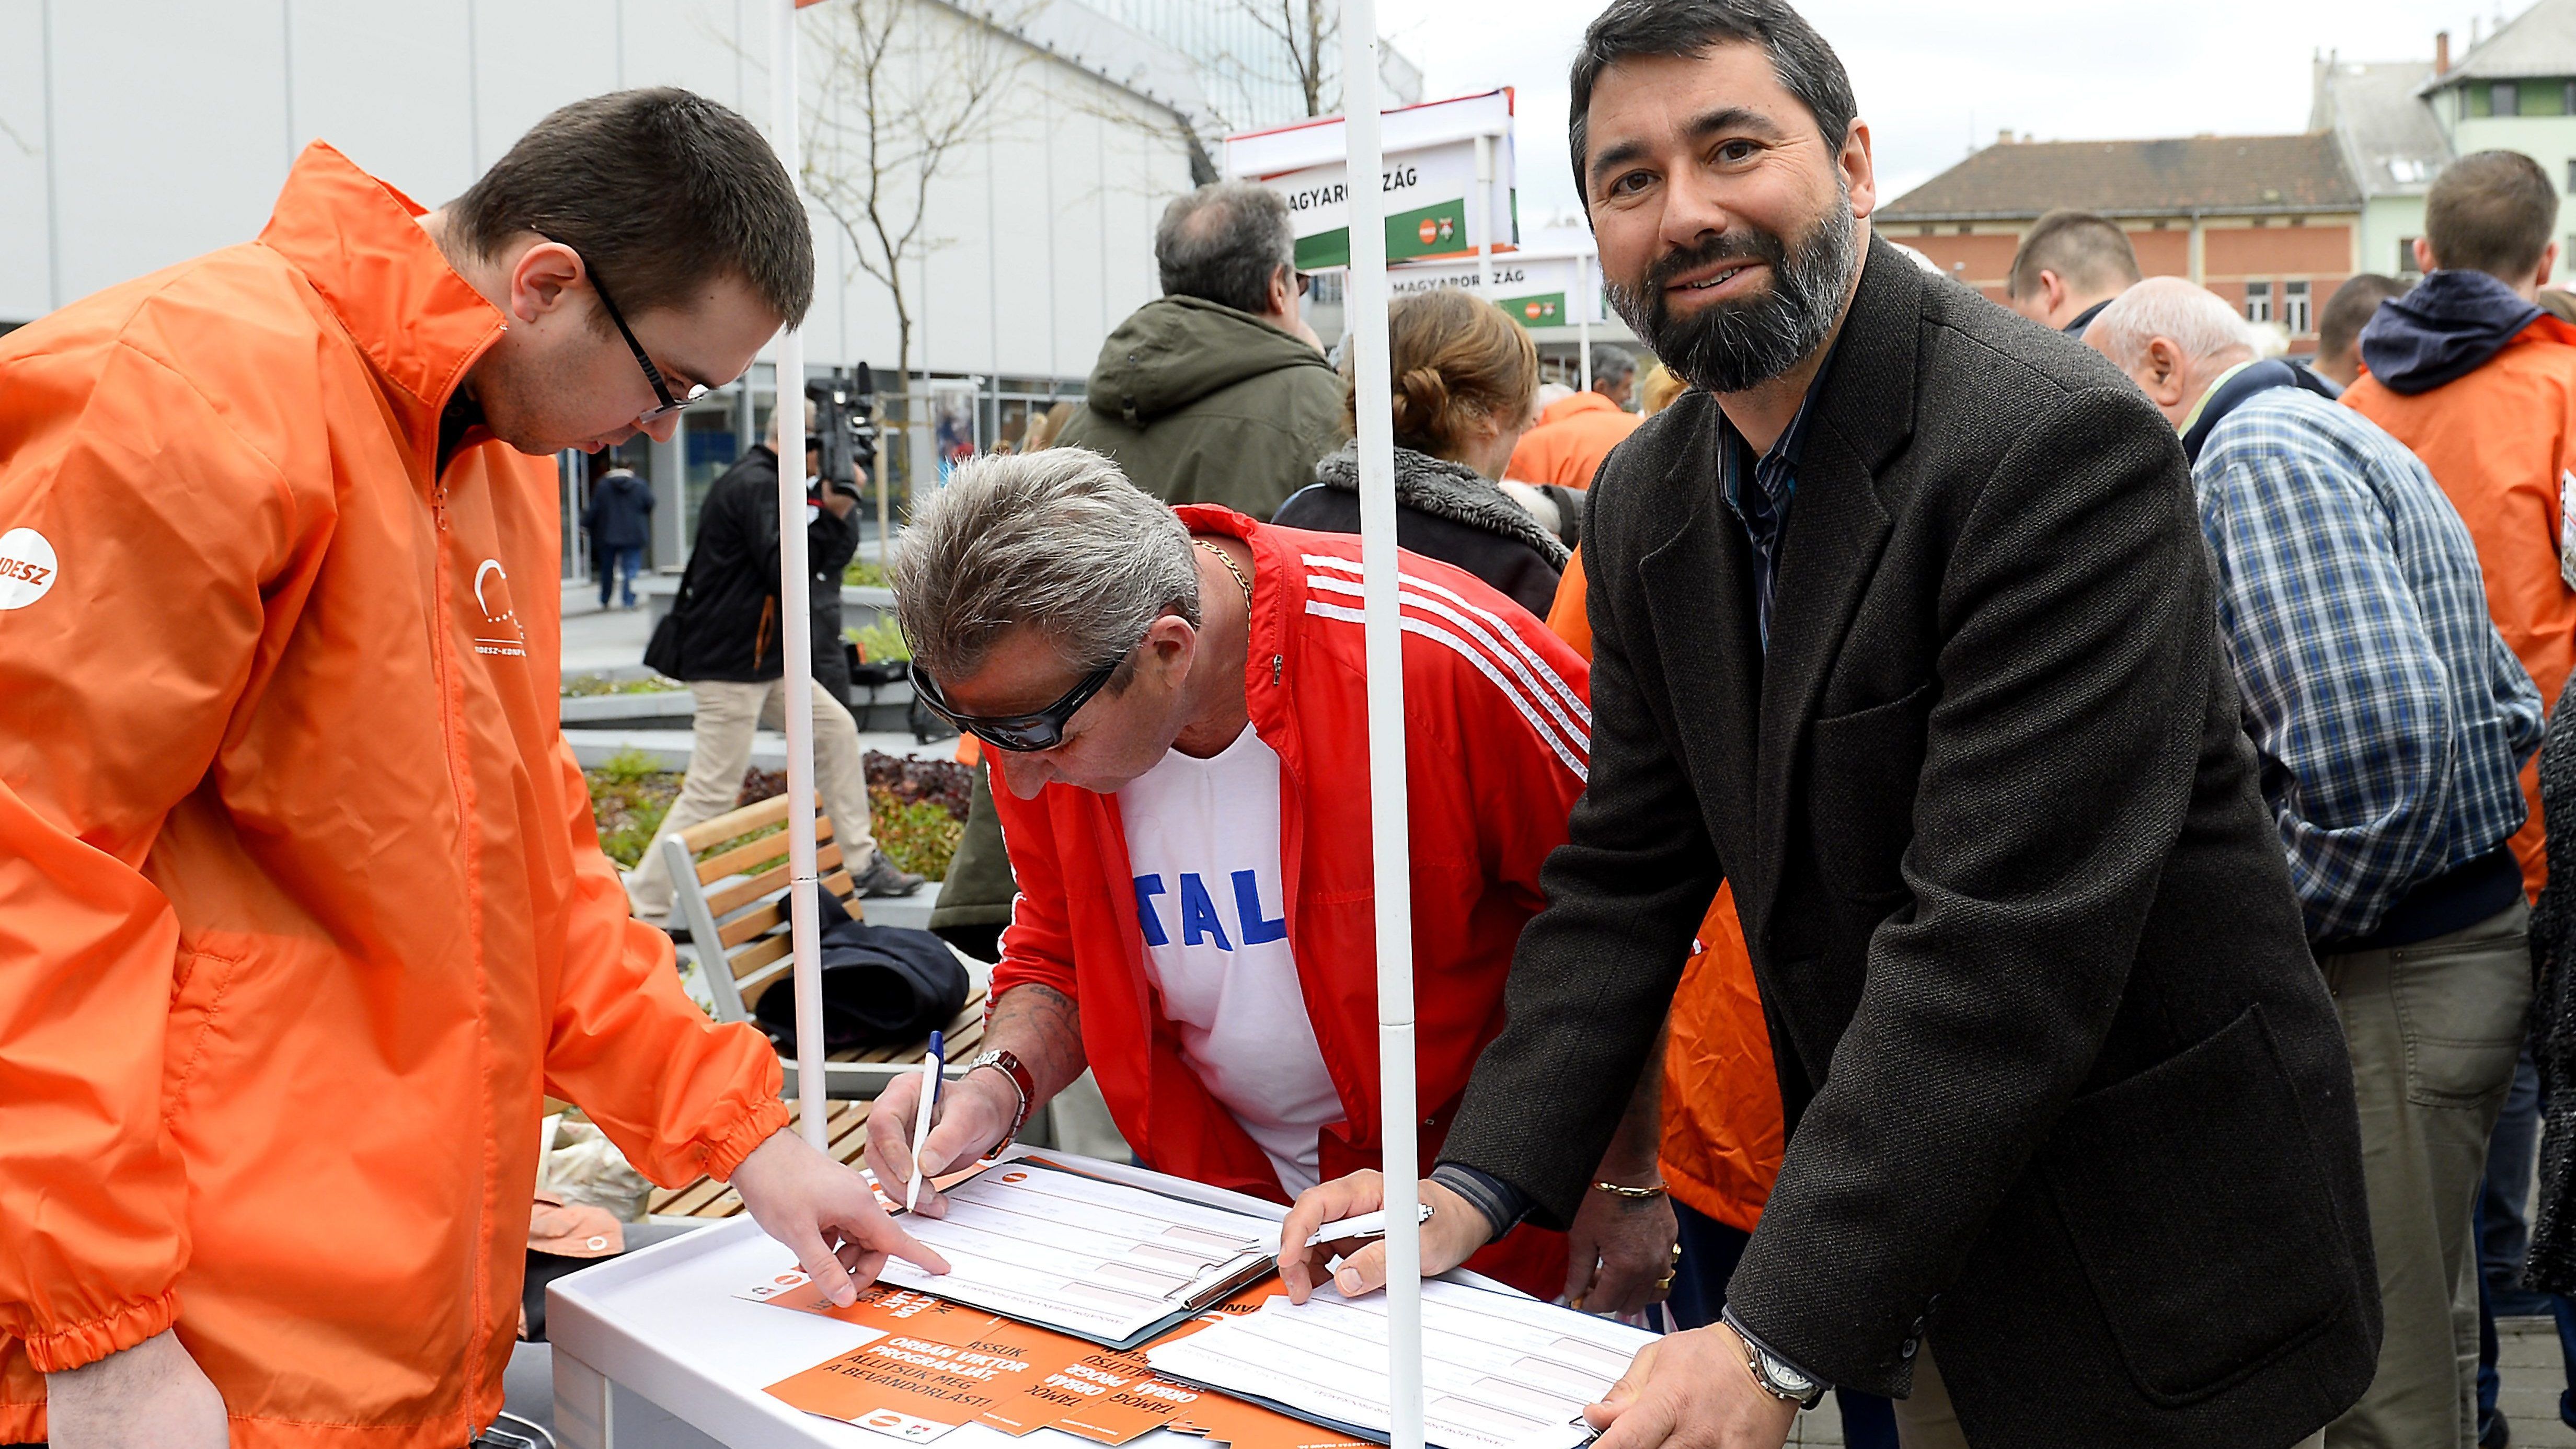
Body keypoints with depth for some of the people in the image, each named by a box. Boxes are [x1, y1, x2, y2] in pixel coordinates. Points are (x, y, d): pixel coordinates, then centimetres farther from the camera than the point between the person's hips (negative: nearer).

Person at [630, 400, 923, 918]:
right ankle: (641, 911, -4)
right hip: (728, 663, -10)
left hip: (765, 659, 10)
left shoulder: (766, 483, 17)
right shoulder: (755, 486, -15)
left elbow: (829, 561, 15)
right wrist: (831, 513, -19)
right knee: (711, 793, -9)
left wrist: (836, 512, -1)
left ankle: (862, 866, 16)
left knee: (837, 731, 11)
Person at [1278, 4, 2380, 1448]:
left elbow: (2003, 940, -30)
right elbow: (1626, 874, 4)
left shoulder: (2063, 445, -24)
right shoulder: (1648, 500, 0)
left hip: (2145, 1286, -6)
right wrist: (1475, 1186, -7)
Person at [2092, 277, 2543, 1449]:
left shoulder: (2254, 452, -15)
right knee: (2420, 1338, 23)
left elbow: (2370, 738, -30)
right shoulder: (2346, 438, 17)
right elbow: (2505, 706, 20)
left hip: (2383, 979, -11)